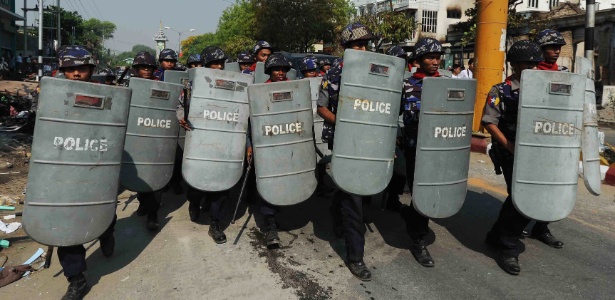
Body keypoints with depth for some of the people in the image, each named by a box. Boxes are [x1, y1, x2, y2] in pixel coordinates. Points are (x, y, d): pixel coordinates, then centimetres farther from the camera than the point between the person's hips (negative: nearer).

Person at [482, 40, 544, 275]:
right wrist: (511, 147, -18)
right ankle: (508, 248, 7)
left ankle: (497, 236, 31)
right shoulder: (501, 91, -7)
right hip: (511, 153, -6)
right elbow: (489, 123, -11)